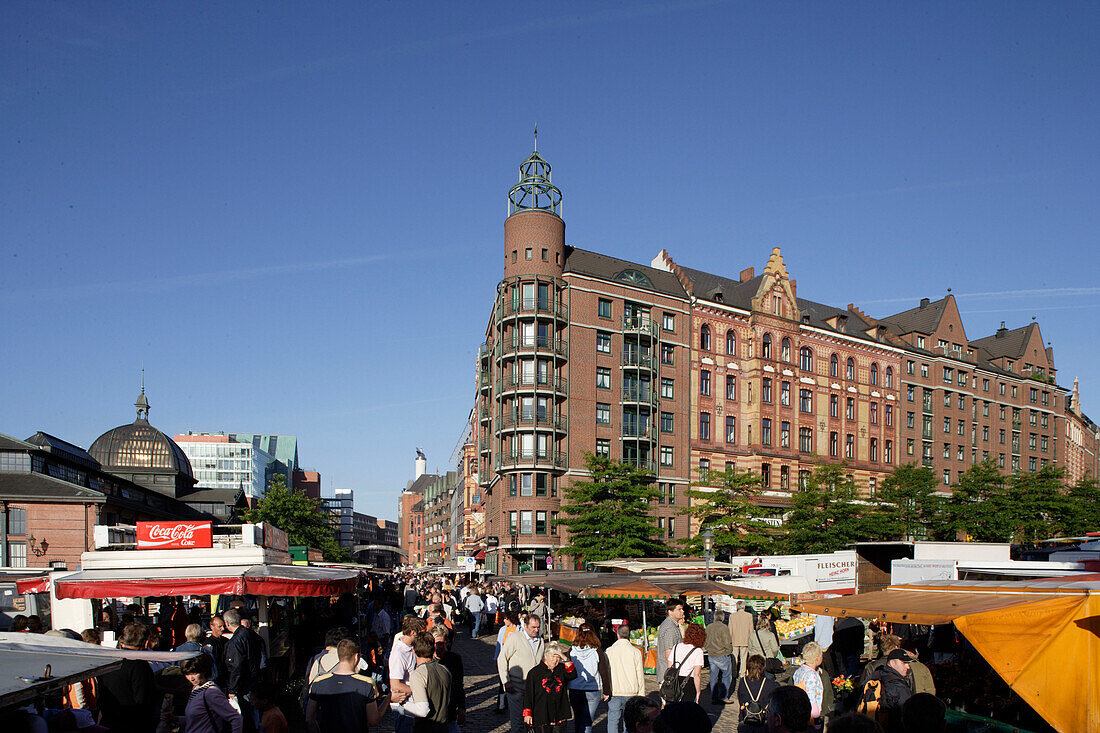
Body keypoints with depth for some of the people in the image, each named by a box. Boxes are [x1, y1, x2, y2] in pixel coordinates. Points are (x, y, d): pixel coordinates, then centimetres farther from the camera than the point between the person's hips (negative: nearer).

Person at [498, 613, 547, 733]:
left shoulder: (540, 640, 12)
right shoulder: (514, 638, -6)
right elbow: (502, 659, -6)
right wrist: (506, 681, -12)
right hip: (516, 686, -5)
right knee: (517, 720, -3)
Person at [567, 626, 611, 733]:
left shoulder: (571, 651, -3)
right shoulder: (598, 652, -7)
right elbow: (604, 673, -3)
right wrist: (606, 692, 7)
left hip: (574, 691, 2)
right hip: (593, 691, -2)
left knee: (577, 719, 17)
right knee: (587, 720, 1)